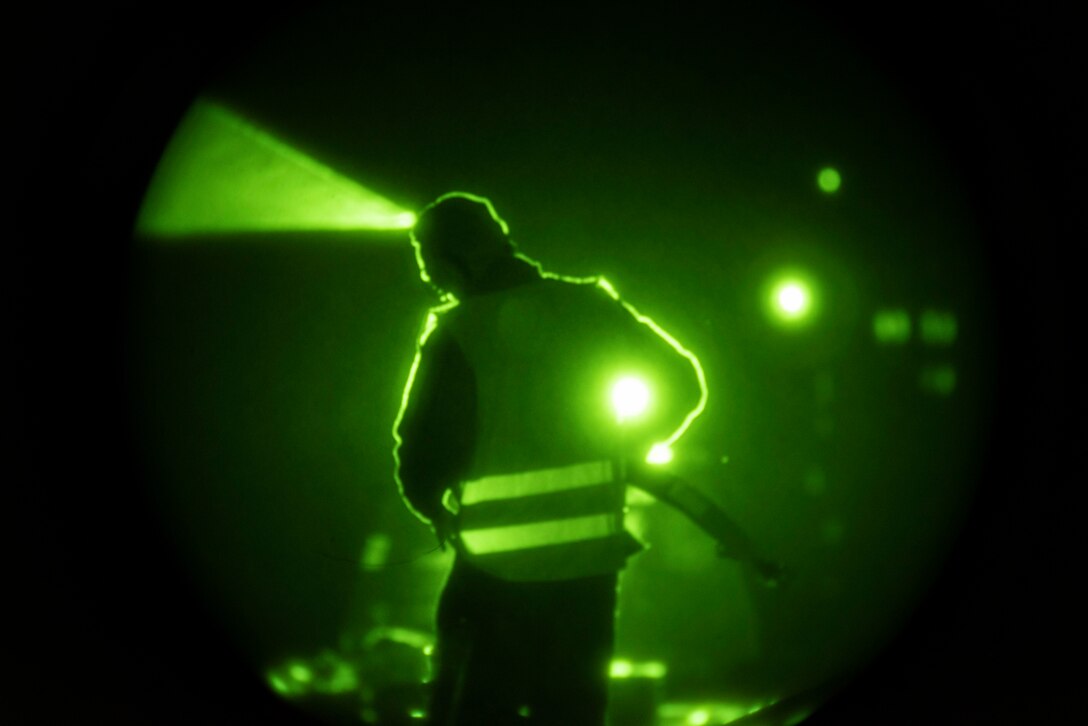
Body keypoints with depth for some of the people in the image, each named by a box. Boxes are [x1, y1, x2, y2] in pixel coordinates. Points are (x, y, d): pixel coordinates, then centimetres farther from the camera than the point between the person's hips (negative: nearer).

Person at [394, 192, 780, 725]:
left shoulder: (456, 333, -11)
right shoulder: (588, 305, 2)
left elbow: (421, 461, -13)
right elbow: (683, 383, 9)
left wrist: (436, 508, 7)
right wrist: (626, 446, 20)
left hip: (495, 569, -4)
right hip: (588, 561, 4)